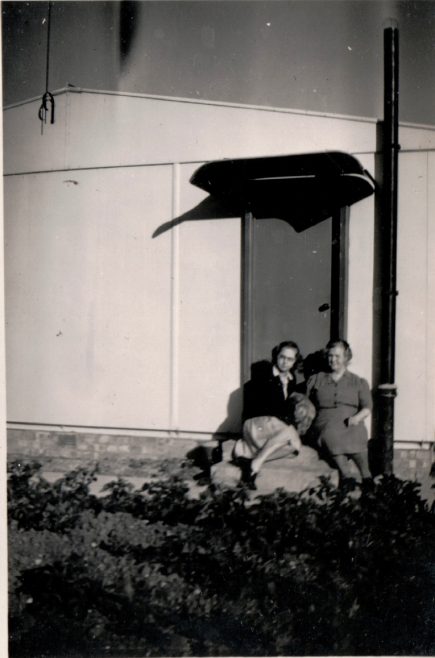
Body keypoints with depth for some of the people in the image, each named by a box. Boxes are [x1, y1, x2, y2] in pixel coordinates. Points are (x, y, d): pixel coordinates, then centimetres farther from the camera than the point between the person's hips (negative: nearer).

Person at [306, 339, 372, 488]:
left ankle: (366, 476, -36)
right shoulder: (316, 380, 25)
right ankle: (346, 474, -44)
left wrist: (356, 418, -10)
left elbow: (367, 408, 10)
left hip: (351, 425, 0)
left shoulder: (359, 382, 22)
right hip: (326, 423, 0)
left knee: (356, 436, -37)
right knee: (331, 435, -38)